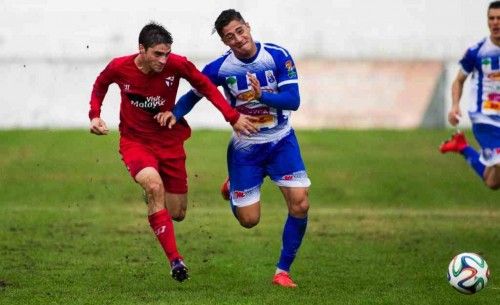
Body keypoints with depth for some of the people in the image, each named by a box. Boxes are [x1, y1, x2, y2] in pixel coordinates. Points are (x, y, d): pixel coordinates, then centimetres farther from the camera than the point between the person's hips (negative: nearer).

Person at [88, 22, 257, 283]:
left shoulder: (177, 65, -19)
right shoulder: (119, 68, -16)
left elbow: (205, 87, -4)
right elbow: (100, 85, 7)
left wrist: (233, 117, -11)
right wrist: (95, 115, -7)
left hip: (169, 141, 2)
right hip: (135, 141, -2)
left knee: (177, 214, 6)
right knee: (154, 186, -33)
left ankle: (152, 196, 45)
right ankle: (174, 259, -29)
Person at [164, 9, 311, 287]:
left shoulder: (278, 56, -15)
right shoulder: (221, 68, -14)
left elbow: (294, 100, -19)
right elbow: (193, 95, 0)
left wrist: (262, 95, -35)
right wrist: (174, 114, -19)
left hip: (281, 142, 0)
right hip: (245, 147, 0)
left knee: (300, 204, -15)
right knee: (249, 220, 1)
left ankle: (283, 271, 1)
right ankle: (232, 188, 37)